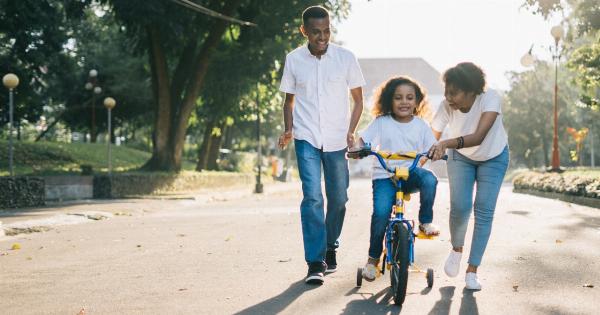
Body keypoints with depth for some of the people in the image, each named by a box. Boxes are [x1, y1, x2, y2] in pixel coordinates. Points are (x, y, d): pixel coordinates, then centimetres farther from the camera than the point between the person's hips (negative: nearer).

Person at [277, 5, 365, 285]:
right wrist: (288, 130, -3)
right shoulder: (294, 60, 0)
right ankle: (316, 263, -10)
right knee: (312, 197, -13)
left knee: (338, 198, 8)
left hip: (337, 140, 1)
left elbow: (358, 100, 6)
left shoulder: (345, 58, -2)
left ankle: (330, 248, 32)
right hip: (306, 138, -1)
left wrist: (350, 132, -7)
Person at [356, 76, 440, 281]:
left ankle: (425, 222, -9)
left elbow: (431, 149, 4)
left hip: (411, 172, 2)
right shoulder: (382, 122, 2)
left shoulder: (421, 126, 7)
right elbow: (363, 140, -2)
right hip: (384, 175, -1)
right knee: (381, 212, -23)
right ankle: (373, 258, -1)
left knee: (429, 179, -33)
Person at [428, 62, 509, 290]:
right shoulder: (446, 107, -28)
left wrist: (446, 143, -61)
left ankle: (472, 271, 3)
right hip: (461, 157, 1)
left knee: (484, 212, -8)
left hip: (493, 158, -1)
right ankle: (456, 249, 17)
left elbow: (479, 136, -47)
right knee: (460, 207, -14)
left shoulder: (491, 99, -35)